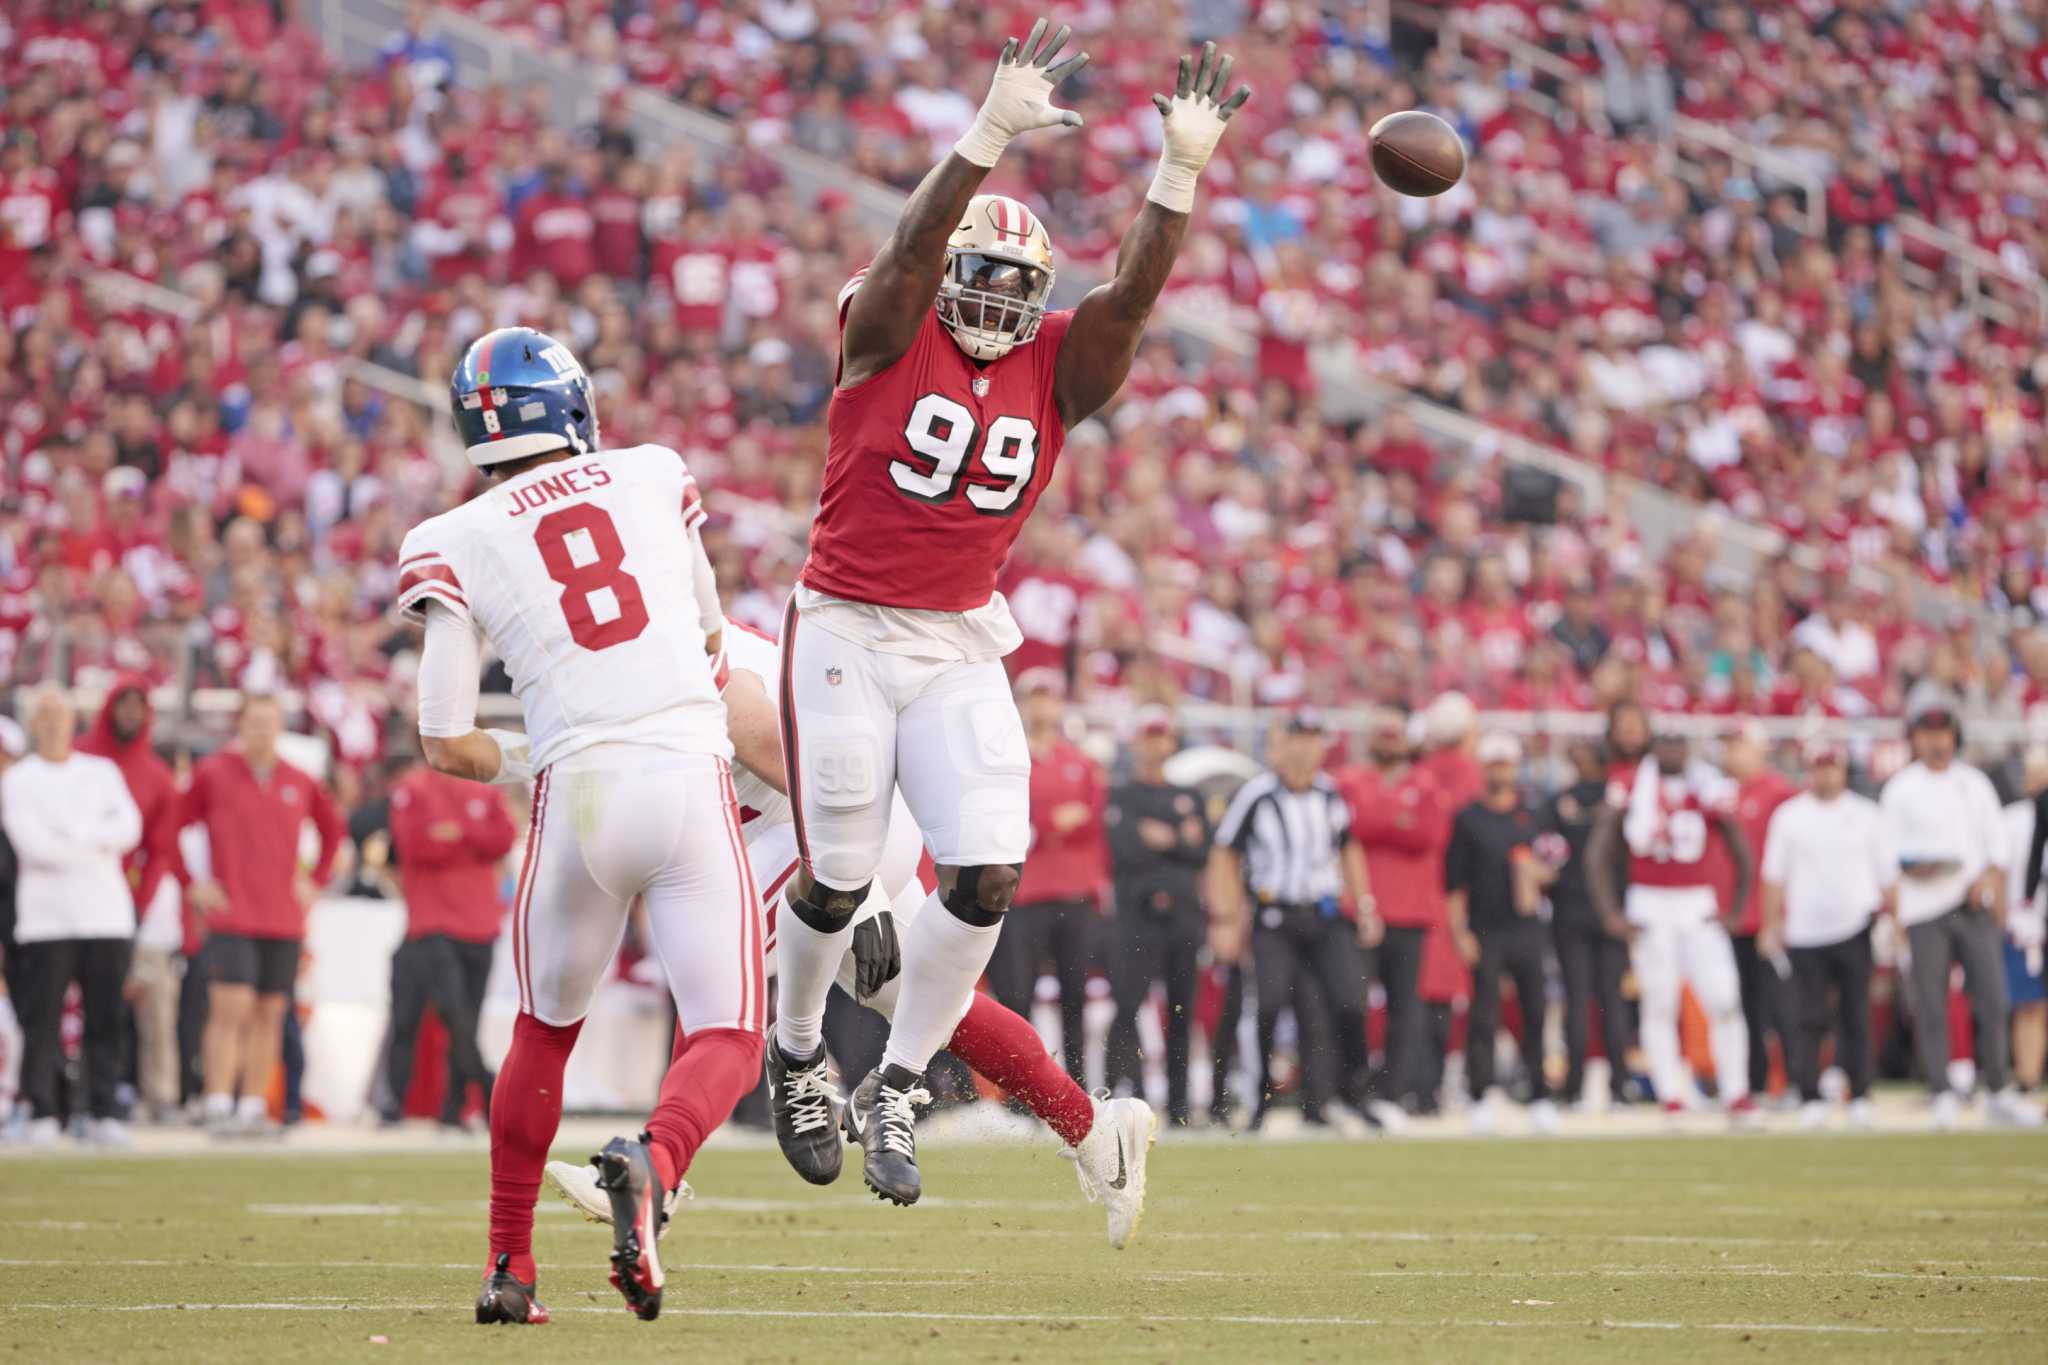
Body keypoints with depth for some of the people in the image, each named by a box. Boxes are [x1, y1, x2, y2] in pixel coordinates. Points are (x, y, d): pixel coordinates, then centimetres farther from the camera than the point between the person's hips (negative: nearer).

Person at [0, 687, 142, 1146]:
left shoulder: (102, 773, 15)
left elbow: (128, 829, 1)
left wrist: (74, 833, -10)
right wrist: (95, 848, -5)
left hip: (107, 916, 2)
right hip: (46, 915, -2)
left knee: (106, 1020, -1)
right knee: (42, 1018, -6)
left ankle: (104, 1113, 1)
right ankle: (42, 1114, -4)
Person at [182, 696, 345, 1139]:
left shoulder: (299, 783, 9)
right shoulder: (212, 773, -1)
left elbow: (333, 829, 25)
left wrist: (316, 880, 15)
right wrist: (191, 886, -2)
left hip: (285, 919, 4)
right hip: (231, 916, -4)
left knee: (269, 1015, 5)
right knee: (230, 1010, -12)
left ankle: (254, 1108, 11)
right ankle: (219, 1107, -11)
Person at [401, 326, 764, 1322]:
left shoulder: (456, 544, 3)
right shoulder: (654, 476, 10)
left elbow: (448, 744, 2)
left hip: (579, 792, 0)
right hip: (694, 777, 0)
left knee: (544, 1031, 23)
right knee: (727, 1041, 4)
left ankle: (509, 1267, 25)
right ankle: (654, 1161, -28)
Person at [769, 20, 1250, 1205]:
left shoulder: (1057, 370, 3)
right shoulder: (889, 336, -7)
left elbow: (1134, 294, -11)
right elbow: (916, 244, -25)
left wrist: (1182, 169, -25)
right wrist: (993, 135, -38)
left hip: (962, 648, 3)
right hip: (846, 632, -3)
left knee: (988, 875, -9)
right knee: (837, 879, 2)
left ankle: (894, 1094, 7)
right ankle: (798, 1055, 31)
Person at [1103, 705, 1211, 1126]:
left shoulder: (1189, 798, 18)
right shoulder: (1120, 797, 5)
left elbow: (1202, 853, 6)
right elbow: (1126, 851, -10)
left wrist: (1161, 840, -8)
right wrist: (1180, 842, -9)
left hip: (1184, 915, 4)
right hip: (1138, 917, -4)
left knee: (1182, 1013, 5)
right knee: (1129, 1005, -15)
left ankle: (1178, 1103, 8)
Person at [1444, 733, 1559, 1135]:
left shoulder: (1531, 818, 13)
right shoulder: (1469, 819, 3)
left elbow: (1549, 871, 18)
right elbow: (1454, 880, 0)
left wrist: (1541, 872, -6)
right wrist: (1459, 932, -7)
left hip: (1526, 928, 3)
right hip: (1485, 931, -3)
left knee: (1535, 1011, 1)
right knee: (1484, 1015, -5)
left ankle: (1540, 1097, 6)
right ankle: (1481, 1098, -2)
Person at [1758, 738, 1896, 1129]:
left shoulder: (1866, 815, 8)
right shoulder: (1789, 816, 8)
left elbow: (1887, 875, 9)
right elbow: (1775, 876, 9)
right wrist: (1771, 925, 2)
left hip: (1855, 931, 0)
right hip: (1806, 932, 0)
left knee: (1856, 1018, 2)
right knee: (1810, 1019, -4)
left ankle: (1859, 1097, 9)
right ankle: (1810, 1099, -3)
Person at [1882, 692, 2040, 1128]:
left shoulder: (1975, 784, 12)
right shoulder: (1900, 790, 3)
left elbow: (1997, 841, 13)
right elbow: (1889, 852, 2)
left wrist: (1990, 875, -6)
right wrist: (1913, 868, -17)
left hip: (1974, 907, 3)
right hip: (1925, 911, -3)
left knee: (1991, 998, -2)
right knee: (1930, 1006, -6)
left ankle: (1999, 1092, 7)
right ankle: (1942, 1094, -1)